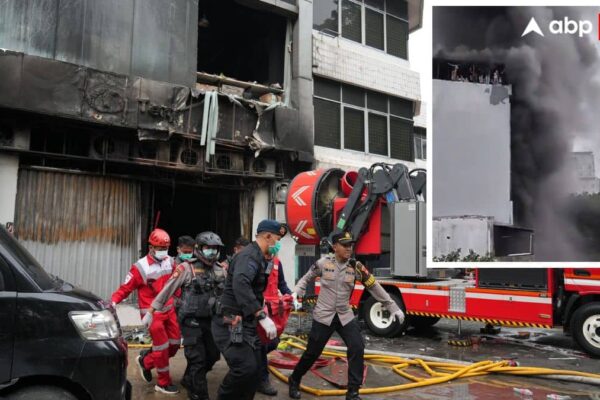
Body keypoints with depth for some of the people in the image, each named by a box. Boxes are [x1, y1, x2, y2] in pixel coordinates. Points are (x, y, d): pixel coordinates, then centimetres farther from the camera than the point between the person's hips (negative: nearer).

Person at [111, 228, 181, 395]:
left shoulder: (169, 262, 2)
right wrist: (113, 300, -31)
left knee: (174, 344, 8)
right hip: (152, 312, -7)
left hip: (168, 309, 7)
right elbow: (126, 288, -17)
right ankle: (163, 383, 13)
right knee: (162, 347, -5)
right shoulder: (141, 267, -18)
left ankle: (145, 361, 31)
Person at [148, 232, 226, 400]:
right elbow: (167, 290, -7)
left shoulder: (220, 270, 7)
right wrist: (150, 311, -6)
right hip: (191, 321, -6)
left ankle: (189, 380, 38)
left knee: (212, 356, 14)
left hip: (212, 321, 6)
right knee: (197, 359, -2)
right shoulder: (186, 268, -9)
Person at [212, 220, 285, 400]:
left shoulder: (258, 257, 15)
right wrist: (262, 316, -39)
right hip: (232, 324, -10)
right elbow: (240, 284, -37)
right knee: (246, 368, -21)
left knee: (254, 369, 11)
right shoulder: (249, 255, -18)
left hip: (246, 323, 10)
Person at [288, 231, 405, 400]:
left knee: (357, 348, -11)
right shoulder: (323, 263, -9)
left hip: (345, 316, 2)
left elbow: (374, 287, -1)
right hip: (323, 316, -2)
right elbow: (306, 279, 9)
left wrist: (393, 308, -1)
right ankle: (294, 381, 31)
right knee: (312, 353, 5)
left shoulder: (355, 266, -5)